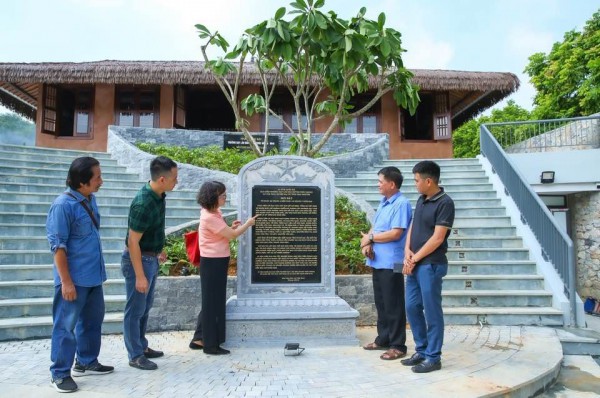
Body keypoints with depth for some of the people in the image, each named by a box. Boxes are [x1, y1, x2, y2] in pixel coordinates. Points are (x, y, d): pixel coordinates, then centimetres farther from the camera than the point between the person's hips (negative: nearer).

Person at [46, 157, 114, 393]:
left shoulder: (90, 200, 6)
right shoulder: (63, 205, -19)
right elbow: (58, 245, -18)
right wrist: (66, 281, -19)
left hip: (93, 276, 9)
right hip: (74, 279, -8)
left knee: (92, 321, 19)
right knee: (66, 326, 4)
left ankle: (86, 363, 34)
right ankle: (60, 374, 18)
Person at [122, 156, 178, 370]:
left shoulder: (158, 196, 0)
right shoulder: (143, 203, -27)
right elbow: (133, 242, -25)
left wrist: (159, 249, 27)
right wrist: (139, 275, -22)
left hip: (151, 258, 9)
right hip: (138, 260, -9)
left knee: (146, 306, 20)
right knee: (135, 310, 5)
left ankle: (142, 346, 35)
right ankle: (135, 356, 19)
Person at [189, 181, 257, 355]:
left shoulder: (213, 213, 10)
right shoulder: (209, 217, -21)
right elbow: (232, 235, -19)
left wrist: (230, 227, 4)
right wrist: (248, 223, -5)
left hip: (216, 262, 10)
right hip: (213, 263, -10)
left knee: (212, 302, 16)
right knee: (213, 303, -1)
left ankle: (199, 339, 25)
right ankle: (211, 345, 10)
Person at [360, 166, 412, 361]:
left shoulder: (402, 203, -13)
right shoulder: (383, 202, 15)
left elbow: (395, 233, -20)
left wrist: (370, 238, -9)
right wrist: (367, 244, -4)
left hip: (391, 263, -9)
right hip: (378, 261, 9)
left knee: (393, 305, 0)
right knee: (381, 303, 17)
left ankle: (398, 346, 10)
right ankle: (383, 339, 29)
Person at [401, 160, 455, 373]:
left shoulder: (445, 203, -13)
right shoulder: (421, 200, 12)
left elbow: (437, 238, -17)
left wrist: (414, 259, -11)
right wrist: (408, 252, -2)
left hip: (431, 265, -8)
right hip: (414, 264, 8)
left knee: (432, 311, 1)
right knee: (412, 307, 13)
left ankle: (433, 358, 13)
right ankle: (421, 351, 27)